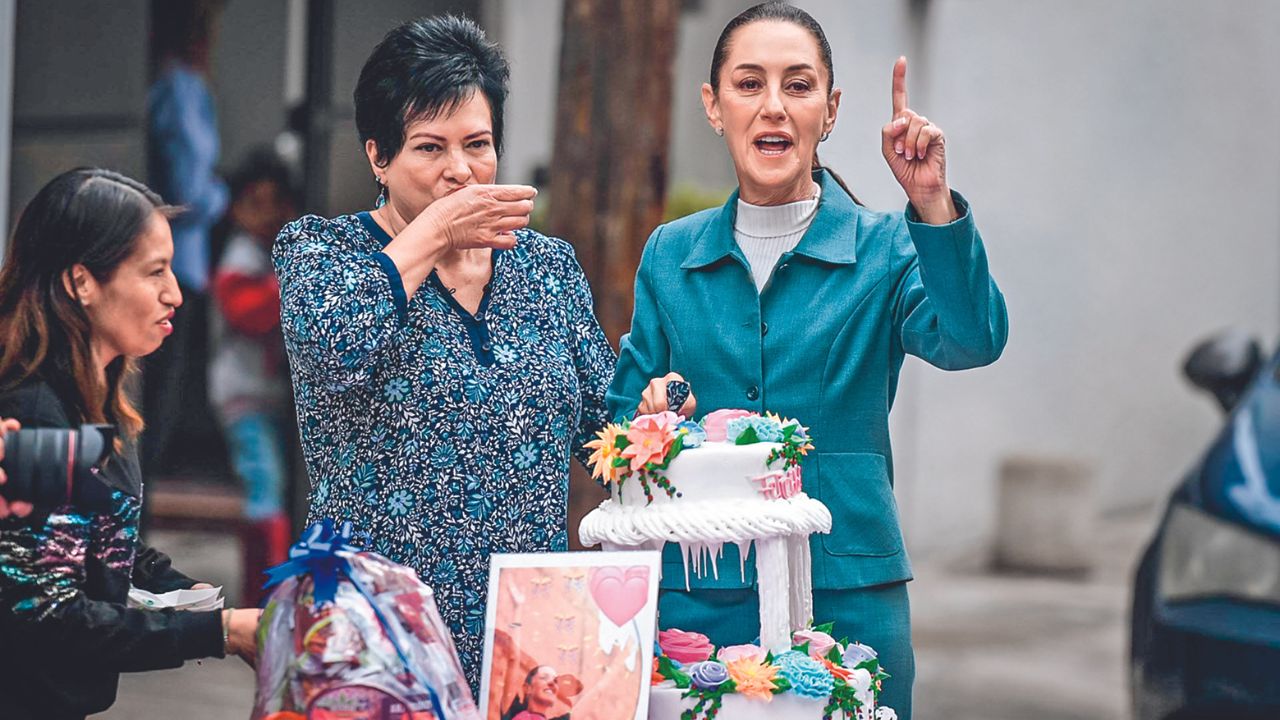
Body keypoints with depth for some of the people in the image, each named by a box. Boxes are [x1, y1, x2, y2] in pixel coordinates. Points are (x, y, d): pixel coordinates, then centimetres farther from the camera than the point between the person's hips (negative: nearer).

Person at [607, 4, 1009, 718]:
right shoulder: (671, 256, 7)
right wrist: (656, 412, -11)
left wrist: (932, 202, -30)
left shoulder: (882, 247, 1)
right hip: (696, 599, 2)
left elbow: (969, 342, -18)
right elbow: (623, 420, 12)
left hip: (847, 597, -1)